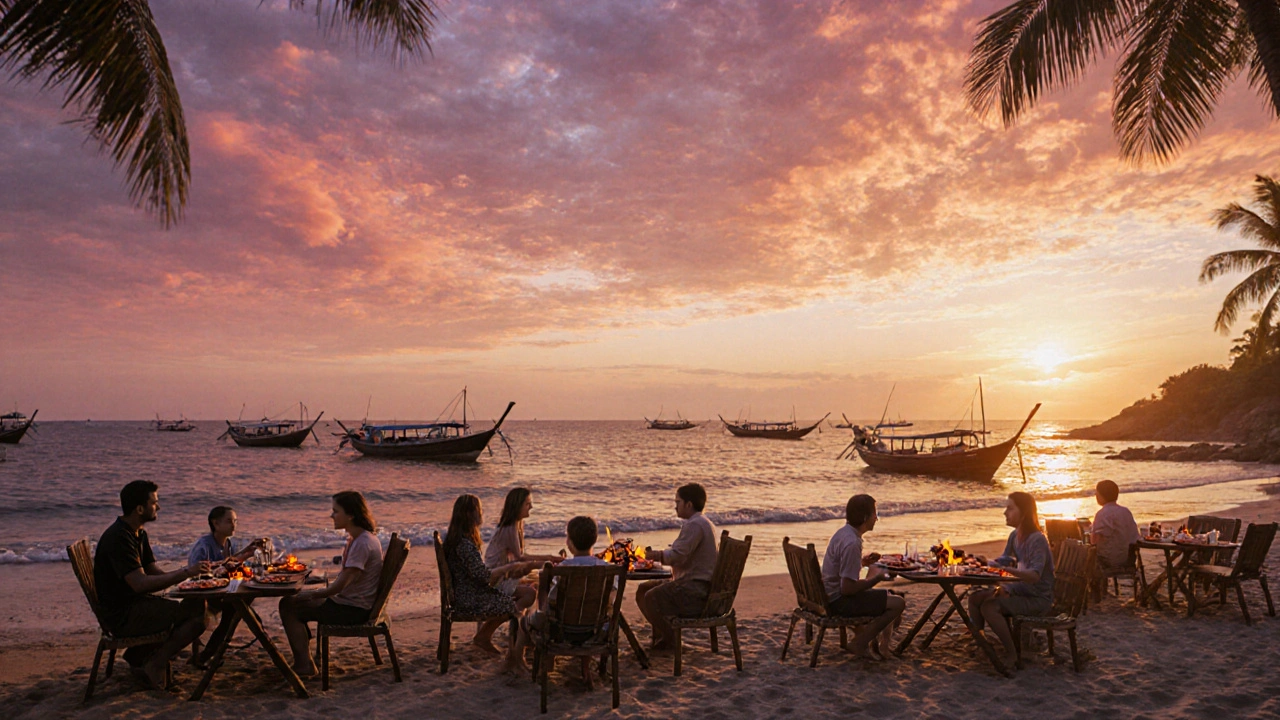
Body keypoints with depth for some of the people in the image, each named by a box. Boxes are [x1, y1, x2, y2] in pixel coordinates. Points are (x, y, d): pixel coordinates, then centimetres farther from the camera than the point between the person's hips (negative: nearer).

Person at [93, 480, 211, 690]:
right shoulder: (119, 537, -21)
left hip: (135, 604, 10)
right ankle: (156, 664, -5)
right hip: (121, 616, -10)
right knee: (197, 615, -19)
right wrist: (186, 572, -26)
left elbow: (155, 573, 11)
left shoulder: (138, 533, 12)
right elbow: (140, 584, -29)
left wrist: (187, 573, -5)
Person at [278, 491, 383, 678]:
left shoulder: (362, 544, -24)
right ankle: (303, 659, 20)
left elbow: (339, 586, -23)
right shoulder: (356, 539, 8)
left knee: (289, 607, -7)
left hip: (353, 610, -10)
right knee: (288, 600, 16)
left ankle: (304, 665, 1)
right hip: (349, 601, 10)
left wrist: (308, 595, -10)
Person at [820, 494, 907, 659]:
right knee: (897, 603, -10)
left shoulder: (844, 531, 5)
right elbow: (847, 588, -26)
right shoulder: (852, 543, -25)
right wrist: (877, 578, -13)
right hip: (839, 601, -10)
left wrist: (863, 562, 8)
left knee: (888, 595, 23)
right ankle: (861, 644, 0)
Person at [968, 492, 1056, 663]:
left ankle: (1013, 653, -11)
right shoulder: (1015, 535, 4)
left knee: (989, 607, -25)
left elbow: (1035, 575, -35)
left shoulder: (1037, 540, -23)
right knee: (975, 598, 0)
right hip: (1020, 589, 9)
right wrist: (987, 562, -3)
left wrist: (1006, 569, -47)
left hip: (1038, 599, -9)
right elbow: (1005, 560, 17)